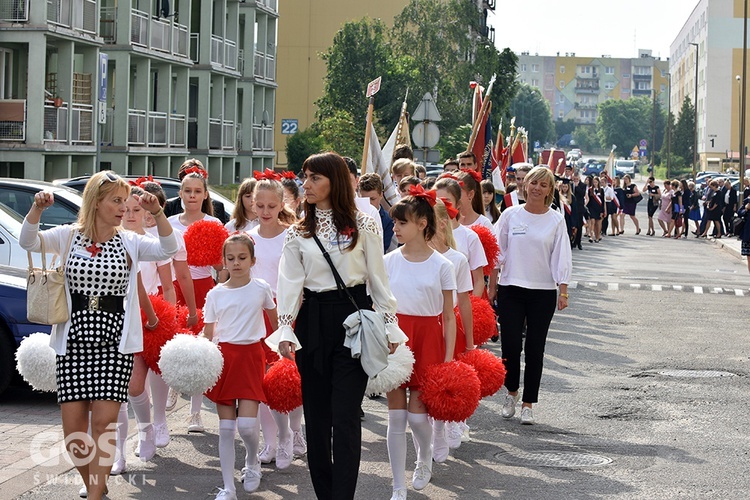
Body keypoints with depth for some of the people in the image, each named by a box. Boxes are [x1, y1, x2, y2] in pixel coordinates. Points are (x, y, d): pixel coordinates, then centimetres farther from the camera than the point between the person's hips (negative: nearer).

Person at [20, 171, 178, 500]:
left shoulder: (129, 242, 4)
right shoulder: (69, 236, 4)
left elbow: (167, 250, -10)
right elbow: (28, 242, -9)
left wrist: (157, 214, -24)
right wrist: (37, 209, -26)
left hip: (114, 342, -1)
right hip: (73, 341, 1)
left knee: (104, 421, -8)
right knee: (73, 427, 2)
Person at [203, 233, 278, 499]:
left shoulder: (261, 288, 0)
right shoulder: (215, 294, 3)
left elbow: (275, 320, 15)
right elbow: (208, 335, 6)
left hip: (251, 357, -1)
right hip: (223, 357, 2)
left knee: (247, 425, -12)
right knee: (226, 427, 2)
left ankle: (252, 463, 21)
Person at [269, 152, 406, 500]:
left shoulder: (362, 227, 1)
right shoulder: (297, 233, 7)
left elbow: (378, 278, 3)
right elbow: (290, 284, 1)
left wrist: (389, 324, 1)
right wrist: (285, 330, -9)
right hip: (313, 320, 3)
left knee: (345, 416, -8)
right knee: (316, 413, 6)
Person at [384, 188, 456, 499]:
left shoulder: (441, 266, -3)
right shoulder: (389, 261, 2)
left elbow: (449, 317, -1)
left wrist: (448, 359, -5)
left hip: (427, 337, -2)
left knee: (417, 413, -2)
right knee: (396, 414, 0)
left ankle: (424, 461, 32)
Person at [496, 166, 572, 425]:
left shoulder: (556, 220, 2)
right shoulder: (510, 215, 3)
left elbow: (561, 257, 2)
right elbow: (498, 252, 8)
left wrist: (563, 290, -4)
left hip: (543, 292, 0)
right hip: (511, 289, 0)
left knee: (535, 348, 2)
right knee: (510, 344, -4)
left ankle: (528, 404, 11)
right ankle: (512, 392, 22)